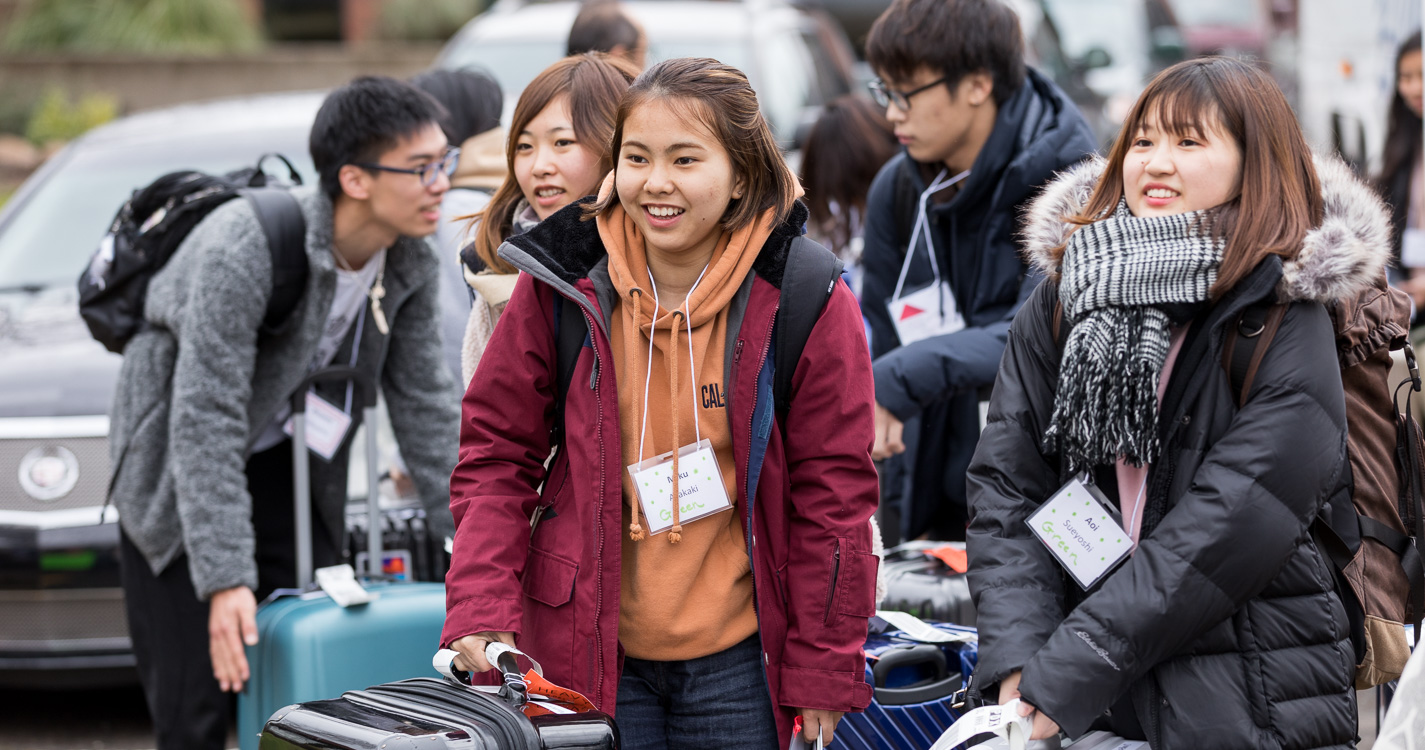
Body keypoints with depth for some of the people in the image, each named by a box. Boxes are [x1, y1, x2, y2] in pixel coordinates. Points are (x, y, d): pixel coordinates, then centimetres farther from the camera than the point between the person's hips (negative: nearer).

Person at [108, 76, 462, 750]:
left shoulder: (411, 265, -13)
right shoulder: (242, 250, -34)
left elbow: (423, 400, 0)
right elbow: (206, 422, -33)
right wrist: (226, 580, -36)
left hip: (280, 463, 6)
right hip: (176, 466, -6)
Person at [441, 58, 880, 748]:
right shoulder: (560, 284, -4)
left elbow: (833, 491, -2)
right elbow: (497, 452, 3)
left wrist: (823, 670, -1)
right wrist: (481, 610, -10)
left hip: (736, 660, -1)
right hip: (586, 649, 1)